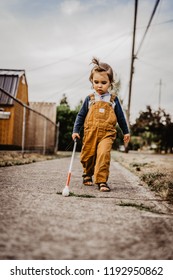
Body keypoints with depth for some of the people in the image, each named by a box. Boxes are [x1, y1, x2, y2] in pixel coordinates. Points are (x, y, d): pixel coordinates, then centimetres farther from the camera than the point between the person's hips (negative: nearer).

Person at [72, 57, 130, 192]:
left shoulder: (113, 99, 5)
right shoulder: (90, 99, 5)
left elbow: (120, 116, 13)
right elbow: (81, 115, 10)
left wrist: (126, 132, 17)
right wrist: (76, 130, 3)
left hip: (107, 134, -2)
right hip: (90, 133, 2)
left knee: (104, 154, -21)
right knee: (87, 156, 12)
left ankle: (102, 180, -15)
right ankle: (87, 175, 39)